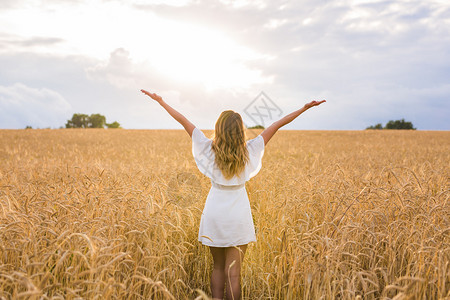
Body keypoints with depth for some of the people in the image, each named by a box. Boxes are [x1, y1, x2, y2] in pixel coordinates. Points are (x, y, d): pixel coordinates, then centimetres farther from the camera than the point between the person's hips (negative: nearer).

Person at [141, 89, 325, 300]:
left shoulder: (209, 149, -8)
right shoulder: (249, 151, -9)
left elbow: (183, 121, -1)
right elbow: (277, 125, -4)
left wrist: (160, 101, 7)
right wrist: (305, 108, -1)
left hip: (214, 213, 1)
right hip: (238, 215, -1)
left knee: (218, 268, 16)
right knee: (233, 272, 2)